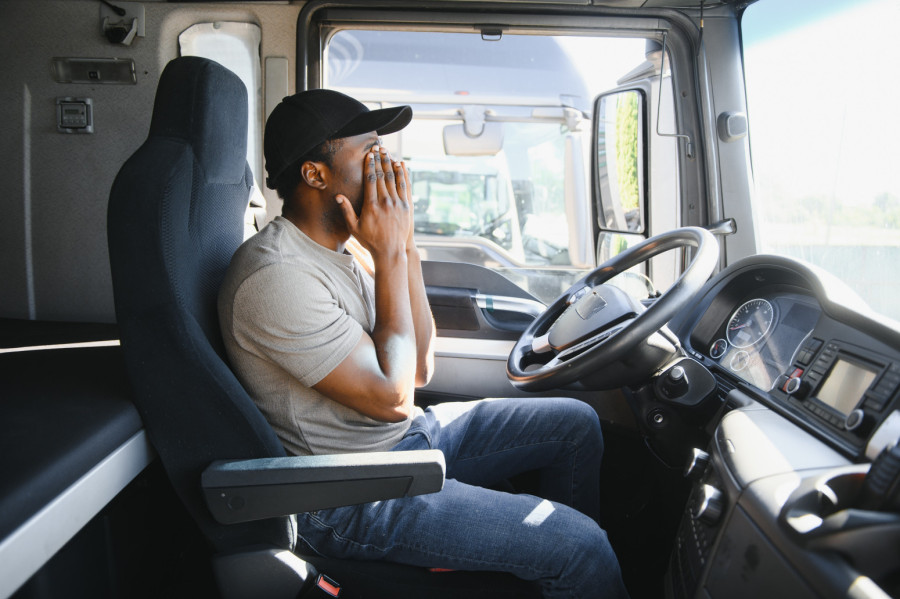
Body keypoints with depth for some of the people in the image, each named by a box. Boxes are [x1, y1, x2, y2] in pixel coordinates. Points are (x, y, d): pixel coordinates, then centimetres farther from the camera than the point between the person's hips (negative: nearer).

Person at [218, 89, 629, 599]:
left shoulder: (330, 251, 6)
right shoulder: (276, 275, -23)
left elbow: (419, 369, 2)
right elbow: (393, 397, -23)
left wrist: (405, 241, -6)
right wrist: (389, 255, -17)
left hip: (407, 437, 9)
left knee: (577, 423, 11)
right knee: (582, 547, -16)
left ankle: (560, 557, 28)